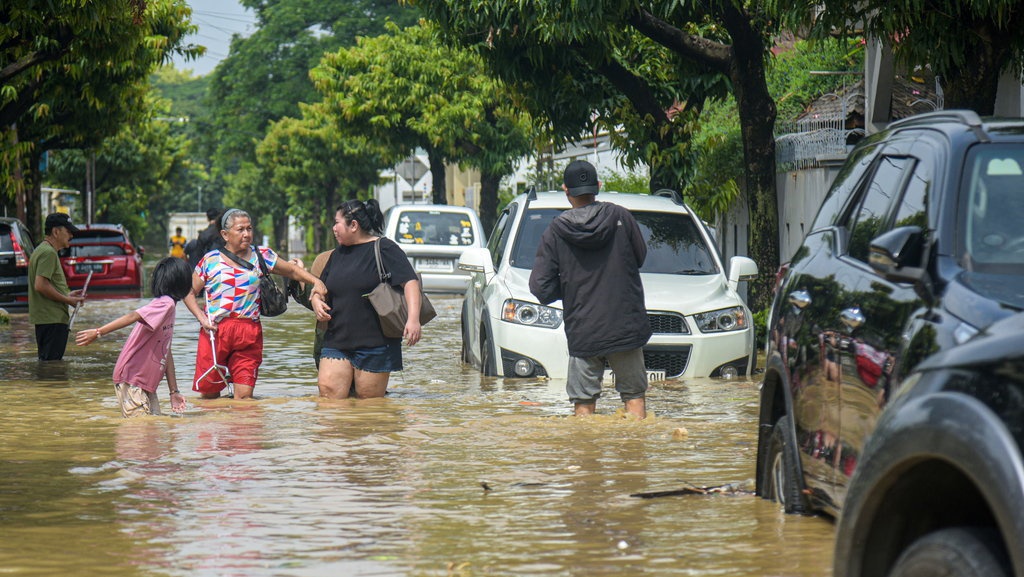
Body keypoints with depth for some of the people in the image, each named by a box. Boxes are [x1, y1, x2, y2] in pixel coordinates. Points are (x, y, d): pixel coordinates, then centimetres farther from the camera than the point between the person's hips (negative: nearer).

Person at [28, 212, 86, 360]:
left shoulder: (42, 250, 19)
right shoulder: (48, 253, -14)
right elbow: (40, 286, -23)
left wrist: (67, 295, 15)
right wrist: (67, 300, -14)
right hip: (52, 320, -11)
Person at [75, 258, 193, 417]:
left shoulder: (169, 305, 17)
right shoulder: (166, 304, -13)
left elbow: (166, 353, 21)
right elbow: (132, 317, -27)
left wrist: (174, 392, 22)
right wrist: (98, 333, -38)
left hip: (146, 384, 9)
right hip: (131, 380, -9)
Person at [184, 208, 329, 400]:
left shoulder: (262, 256, 9)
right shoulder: (210, 260, 4)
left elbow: (293, 271, 16)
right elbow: (190, 294, 10)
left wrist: (315, 281, -2)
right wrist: (201, 317, -6)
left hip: (249, 333, 1)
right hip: (214, 332, -1)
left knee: (245, 396, -7)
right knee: (209, 394, 3)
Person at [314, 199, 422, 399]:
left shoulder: (384, 249, -4)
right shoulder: (338, 254, 18)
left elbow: (410, 282, -12)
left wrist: (413, 319, -26)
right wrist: (317, 300, 1)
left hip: (375, 343, -6)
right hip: (336, 341, 6)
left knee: (369, 402, -3)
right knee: (328, 392, -9)